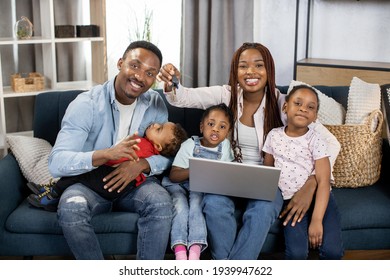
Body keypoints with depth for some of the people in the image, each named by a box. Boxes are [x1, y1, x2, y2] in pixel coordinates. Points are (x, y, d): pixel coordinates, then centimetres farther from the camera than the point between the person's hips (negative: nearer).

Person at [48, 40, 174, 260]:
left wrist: (141, 165, -23)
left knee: (161, 202, -30)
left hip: (136, 180, 2)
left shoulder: (156, 103, -2)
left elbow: (168, 154, 1)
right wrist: (106, 154, -41)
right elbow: (57, 163, -24)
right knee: (71, 207, -34)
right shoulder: (86, 104, -15)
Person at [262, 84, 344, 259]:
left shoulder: (316, 140, -6)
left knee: (333, 250, -18)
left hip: (319, 198, -1)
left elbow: (323, 181, -12)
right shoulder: (274, 135, 3)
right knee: (296, 252, -19)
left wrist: (316, 219, -21)